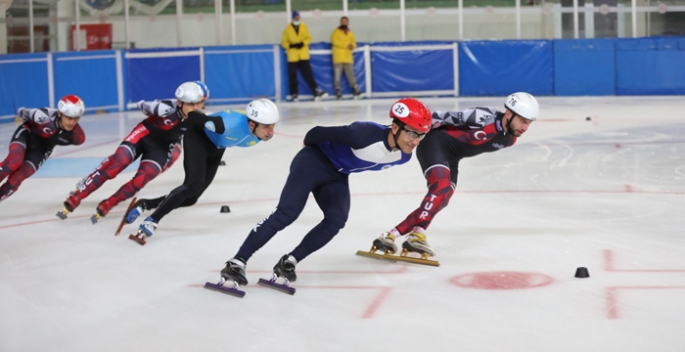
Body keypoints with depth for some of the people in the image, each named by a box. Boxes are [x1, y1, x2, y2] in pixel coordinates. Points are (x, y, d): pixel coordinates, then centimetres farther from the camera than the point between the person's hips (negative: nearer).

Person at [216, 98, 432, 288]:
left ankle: (289, 262, -7)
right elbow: (318, 133, -21)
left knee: (336, 220, -18)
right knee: (287, 213, -19)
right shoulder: (366, 134, -34)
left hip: (337, 177, 7)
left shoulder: (403, 156, -10)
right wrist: (309, 145, -1)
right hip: (314, 161, -7)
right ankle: (237, 263, -18)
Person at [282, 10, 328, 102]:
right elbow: (284, 42, 3)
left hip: (303, 55, 1)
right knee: (292, 75, 1)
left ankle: (316, 90, -1)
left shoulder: (304, 27, 6)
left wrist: (303, 43, -10)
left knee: (308, 73, -1)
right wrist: (291, 45, -14)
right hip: (292, 56, -1)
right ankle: (294, 94, 8)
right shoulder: (288, 29, 1)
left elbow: (309, 38, 9)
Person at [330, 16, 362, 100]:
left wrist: (352, 46, -8)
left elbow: (354, 43, 17)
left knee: (351, 74, 2)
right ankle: (338, 92, -1)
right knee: (337, 75, -4)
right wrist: (346, 45, -16)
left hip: (348, 58, 4)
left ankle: (355, 90, 4)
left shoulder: (350, 33, 17)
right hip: (338, 58, -4)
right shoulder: (336, 32, 1)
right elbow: (334, 41, -14)